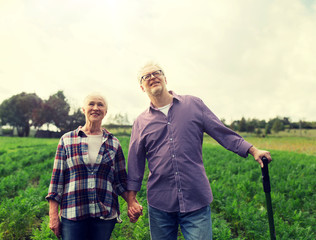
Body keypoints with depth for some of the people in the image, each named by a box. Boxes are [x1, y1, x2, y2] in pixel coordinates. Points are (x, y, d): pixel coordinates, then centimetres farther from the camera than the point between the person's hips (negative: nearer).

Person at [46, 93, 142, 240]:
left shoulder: (113, 143, 7)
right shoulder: (67, 140, 4)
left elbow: (120, 180, 10)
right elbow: (57, 178, 3)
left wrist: (132, 203, -4)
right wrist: (53, 216, -1)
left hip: (105, 215, 1)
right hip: (72, 214, -1)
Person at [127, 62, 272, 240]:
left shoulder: (194, 105, 3)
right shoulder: (141, 122, 6)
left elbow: (223, 133, 5)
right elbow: (135, 164, 10)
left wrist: (254, 150, -3)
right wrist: (132, 200, 8)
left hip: (197, 200, -1)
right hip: (159, 205, 2)